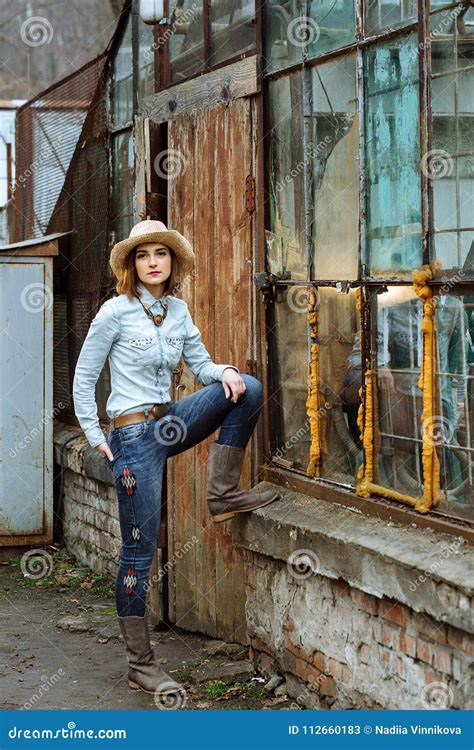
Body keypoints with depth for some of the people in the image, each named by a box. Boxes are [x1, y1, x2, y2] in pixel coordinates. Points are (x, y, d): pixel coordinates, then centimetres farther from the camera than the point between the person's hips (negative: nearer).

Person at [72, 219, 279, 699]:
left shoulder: (178, 311, 8)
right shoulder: (116, 311, -9)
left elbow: (201, 365, 13)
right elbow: (83, 377, -4)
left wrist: (224, 372, -10)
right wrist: (94, 437, -7)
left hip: (169, 424, 6)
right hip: (132, 434, -6)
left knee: (246, 388, -13)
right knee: (139, 550, -4)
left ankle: (223, 494, -4)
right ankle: (141, 665, 5)